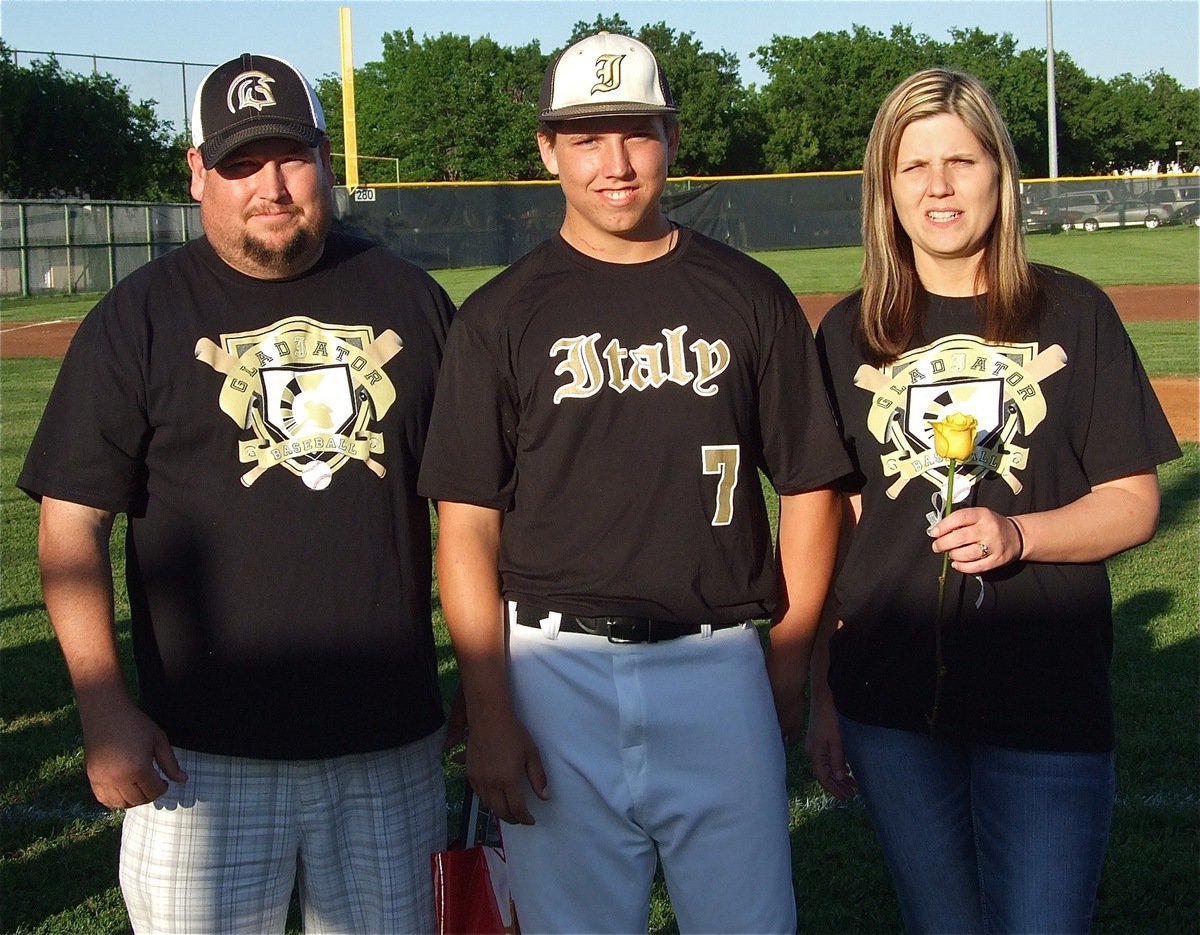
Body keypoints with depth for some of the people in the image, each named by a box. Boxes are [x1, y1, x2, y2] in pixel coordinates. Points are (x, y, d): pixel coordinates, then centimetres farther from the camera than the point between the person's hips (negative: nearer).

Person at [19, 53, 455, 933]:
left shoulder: (408, 297, 7)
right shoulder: (139, 317, 0)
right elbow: (72, 522, -3)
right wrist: (103, 706, -13)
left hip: (393, 743, 3)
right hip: (205, 756, -2)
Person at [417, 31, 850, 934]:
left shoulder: (751, 298, 5)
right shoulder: (502, 315, 1)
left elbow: (809, 489, 7)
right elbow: (467, 526, -2)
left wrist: (787, 672, 3)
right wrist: (489, 714, -8)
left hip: (718, 667, 1)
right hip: (556, 675, -1)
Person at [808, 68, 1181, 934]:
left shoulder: (1072, 314, 1)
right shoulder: (850, 335, 6)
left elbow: (1134, 503, 0)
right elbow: (831, 525, 8)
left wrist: (1019, 534, -19)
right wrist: (823, 695, 6)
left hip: (1047, 703, -2)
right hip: (890, 704, 2)